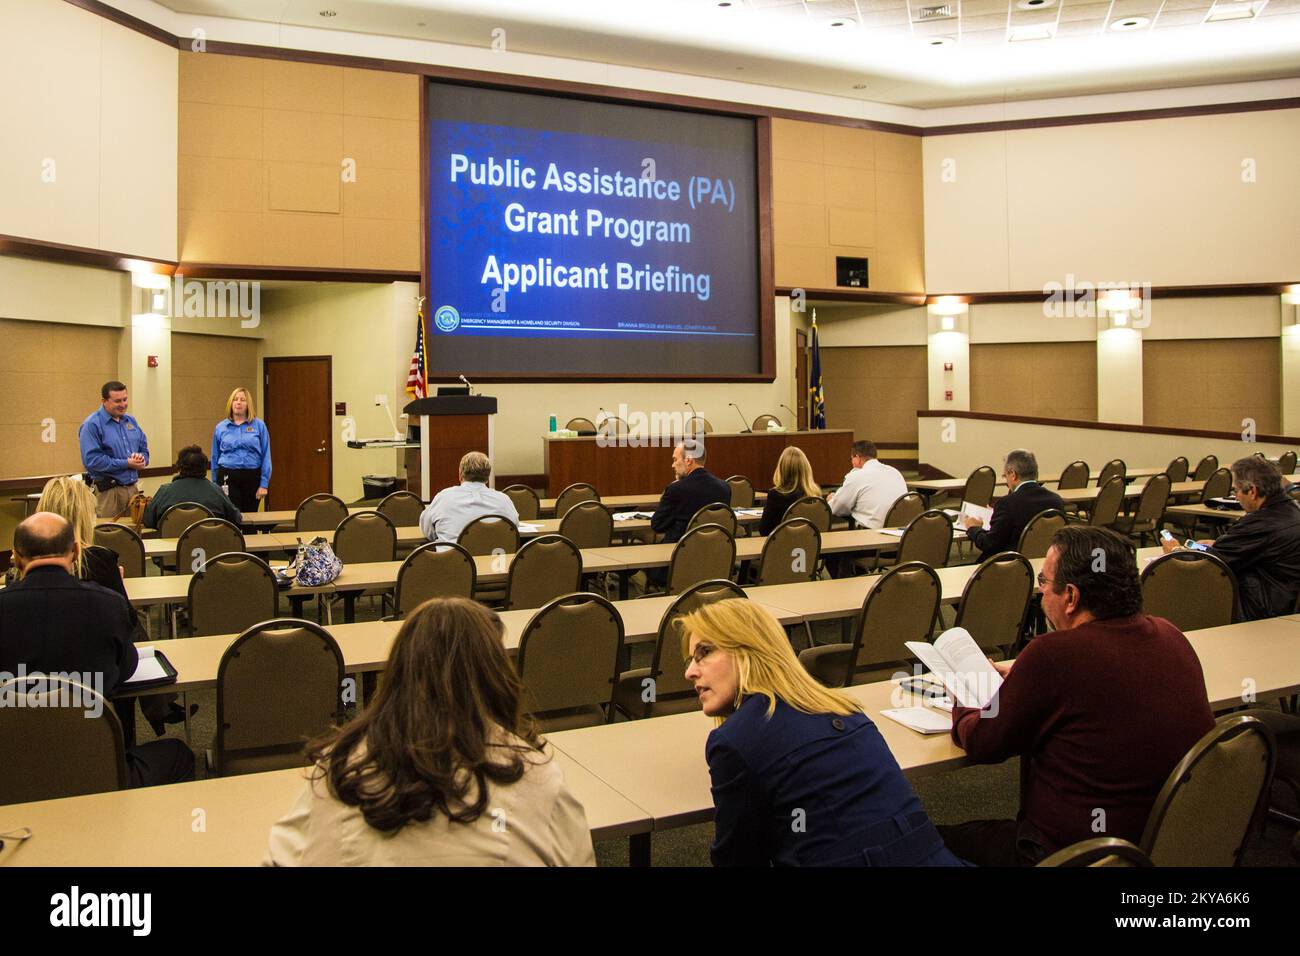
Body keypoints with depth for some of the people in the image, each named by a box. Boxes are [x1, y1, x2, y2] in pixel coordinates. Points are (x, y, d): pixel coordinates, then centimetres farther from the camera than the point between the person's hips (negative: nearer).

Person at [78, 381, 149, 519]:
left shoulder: (130, 421, 13)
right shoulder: (92, 425, -9)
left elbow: (144, 449, 18)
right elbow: (92, 460, -18)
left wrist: (141, 459, -6)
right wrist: (126, 464, -16)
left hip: (133, 488, 6)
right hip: (108, 491, -6)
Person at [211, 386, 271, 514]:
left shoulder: (259, 425, 1)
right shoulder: (220, 427, 7)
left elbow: (266, 456, -1)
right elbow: (215, 458, 13)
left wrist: (264, 484, -6)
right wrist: (215, 484, 13)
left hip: (252, 477, 0)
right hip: (228, 478, 0)